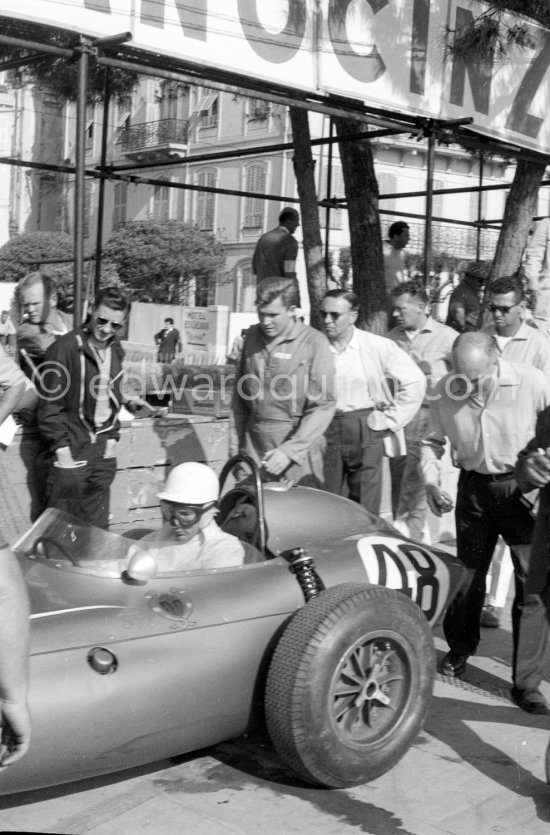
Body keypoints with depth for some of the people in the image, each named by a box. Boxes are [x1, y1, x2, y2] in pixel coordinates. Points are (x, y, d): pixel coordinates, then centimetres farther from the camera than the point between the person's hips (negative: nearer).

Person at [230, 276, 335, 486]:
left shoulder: (313, 342, -9)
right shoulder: (252, 336, 7)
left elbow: (323, 405, -13)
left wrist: (290, 450, -18)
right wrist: (235, 445, 11)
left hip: (298, 439, -4)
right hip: (254, 442, 4)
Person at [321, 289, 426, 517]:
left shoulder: (378, 347, -3)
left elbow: (415, 381, 1)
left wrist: (390, 418, -2)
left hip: (367, 431, -1)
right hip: (324, 432, 1)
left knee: (365, 512, 1)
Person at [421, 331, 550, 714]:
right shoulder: (445, 391, -8)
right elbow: (432, 440, 7)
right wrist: (431, 480, -7)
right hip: (474, 486, 3)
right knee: (468, 575, 16)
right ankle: (460, 648, 42)